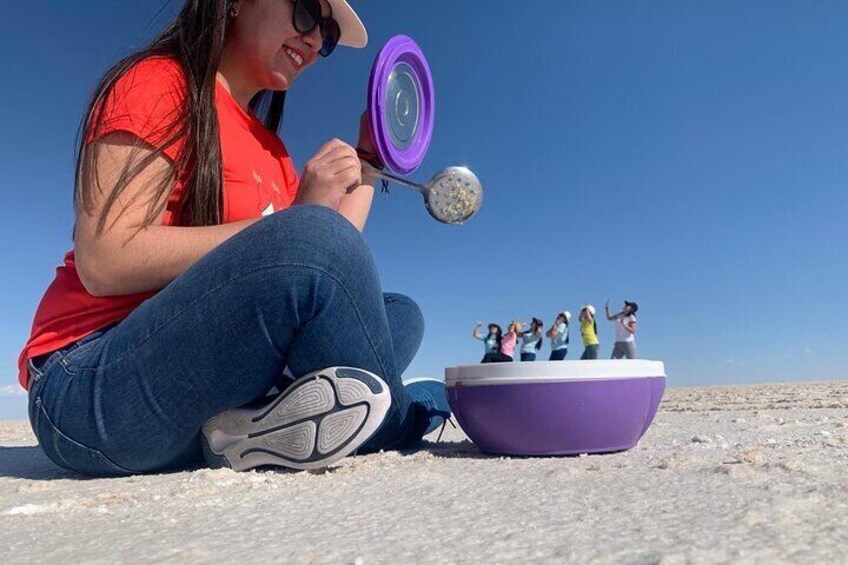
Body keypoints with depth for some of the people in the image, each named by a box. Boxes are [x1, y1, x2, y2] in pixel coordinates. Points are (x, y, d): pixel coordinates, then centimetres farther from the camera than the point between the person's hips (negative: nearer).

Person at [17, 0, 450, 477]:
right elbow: (103, 263, -18)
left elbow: (330, 267, 4)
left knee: (400, 315, 6)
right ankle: (400, 418, -5)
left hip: (213, 381, 8)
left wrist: (368, 165, 11)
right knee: (315, 231, -27)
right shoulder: (159, 82, -5)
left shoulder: (269, 148, 16)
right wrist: (295, 223, -21)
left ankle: (261, 425, -16)